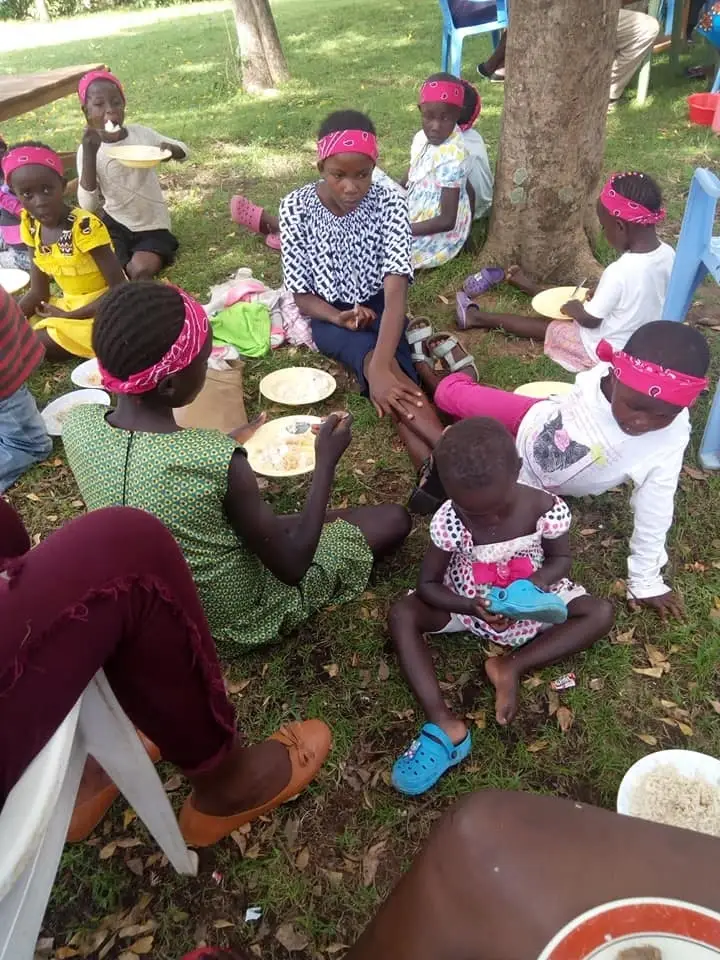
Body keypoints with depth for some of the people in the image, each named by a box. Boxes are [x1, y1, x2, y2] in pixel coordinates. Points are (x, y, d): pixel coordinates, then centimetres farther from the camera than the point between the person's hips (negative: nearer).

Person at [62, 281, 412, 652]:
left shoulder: (77, 426, -17)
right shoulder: (219, 462, -36)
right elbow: (292, 568, -21)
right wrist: (326, 461, -15)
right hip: (236, 619, -6)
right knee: (393, 519, 3)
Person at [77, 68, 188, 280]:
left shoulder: (141, 133, -5)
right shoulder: (88, 149, -8)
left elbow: (183, 150, 9)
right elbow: (88, 205, -19)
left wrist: (171, 150, -17)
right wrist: (90, 152, -28)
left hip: (153, 226, -1)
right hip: (115, 224, 1)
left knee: (140, 269, -26)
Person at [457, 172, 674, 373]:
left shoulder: (618, 272, -33)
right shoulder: (668, 253, -10)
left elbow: (590, 319, -21)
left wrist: (573, 309, 0)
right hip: (643, 340, 7)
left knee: (546, 326, 10)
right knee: (572, 298, 23)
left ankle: (477, 317, 25)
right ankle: (528, 286, 46)